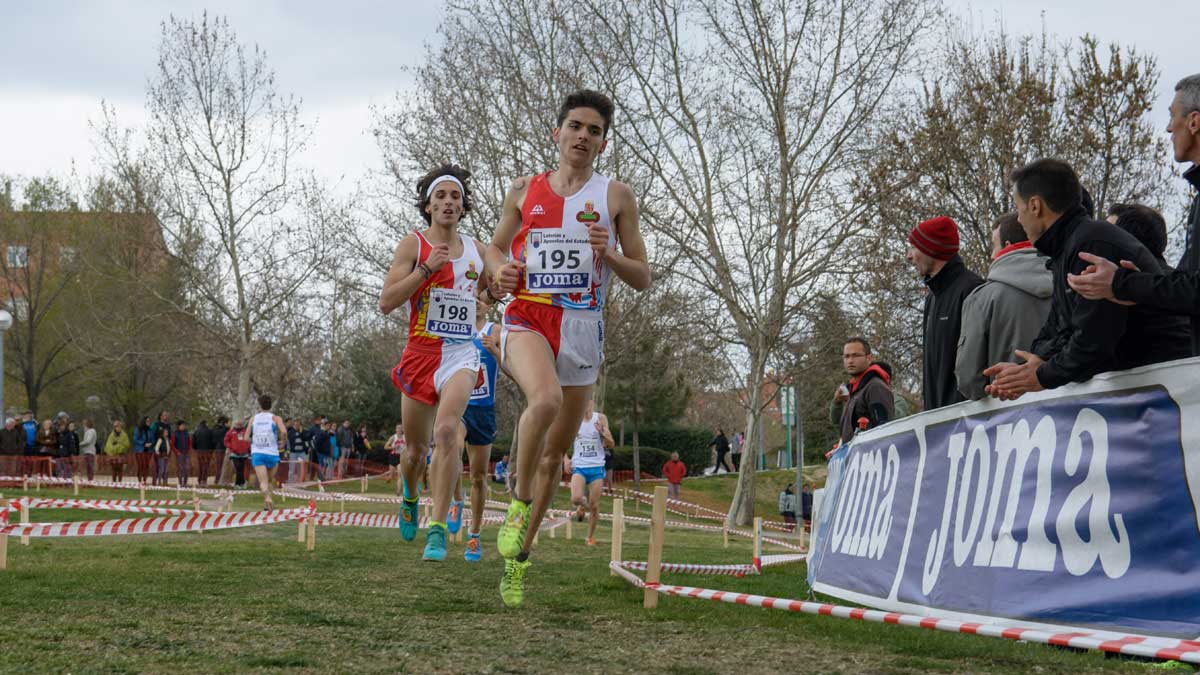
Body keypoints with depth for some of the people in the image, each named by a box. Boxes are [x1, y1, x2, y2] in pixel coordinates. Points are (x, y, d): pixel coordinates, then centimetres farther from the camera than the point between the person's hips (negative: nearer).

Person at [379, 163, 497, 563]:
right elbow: (386, 302, -10)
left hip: (462, 355, 1)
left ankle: (438, 530, -25)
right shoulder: (414, 244, -1)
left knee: (447, 430, -25)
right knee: (417, 448, 11)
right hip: (421, 354, -1)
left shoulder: (475, 249, 10)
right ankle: (409, 496, 47)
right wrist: (426, 268, -19)